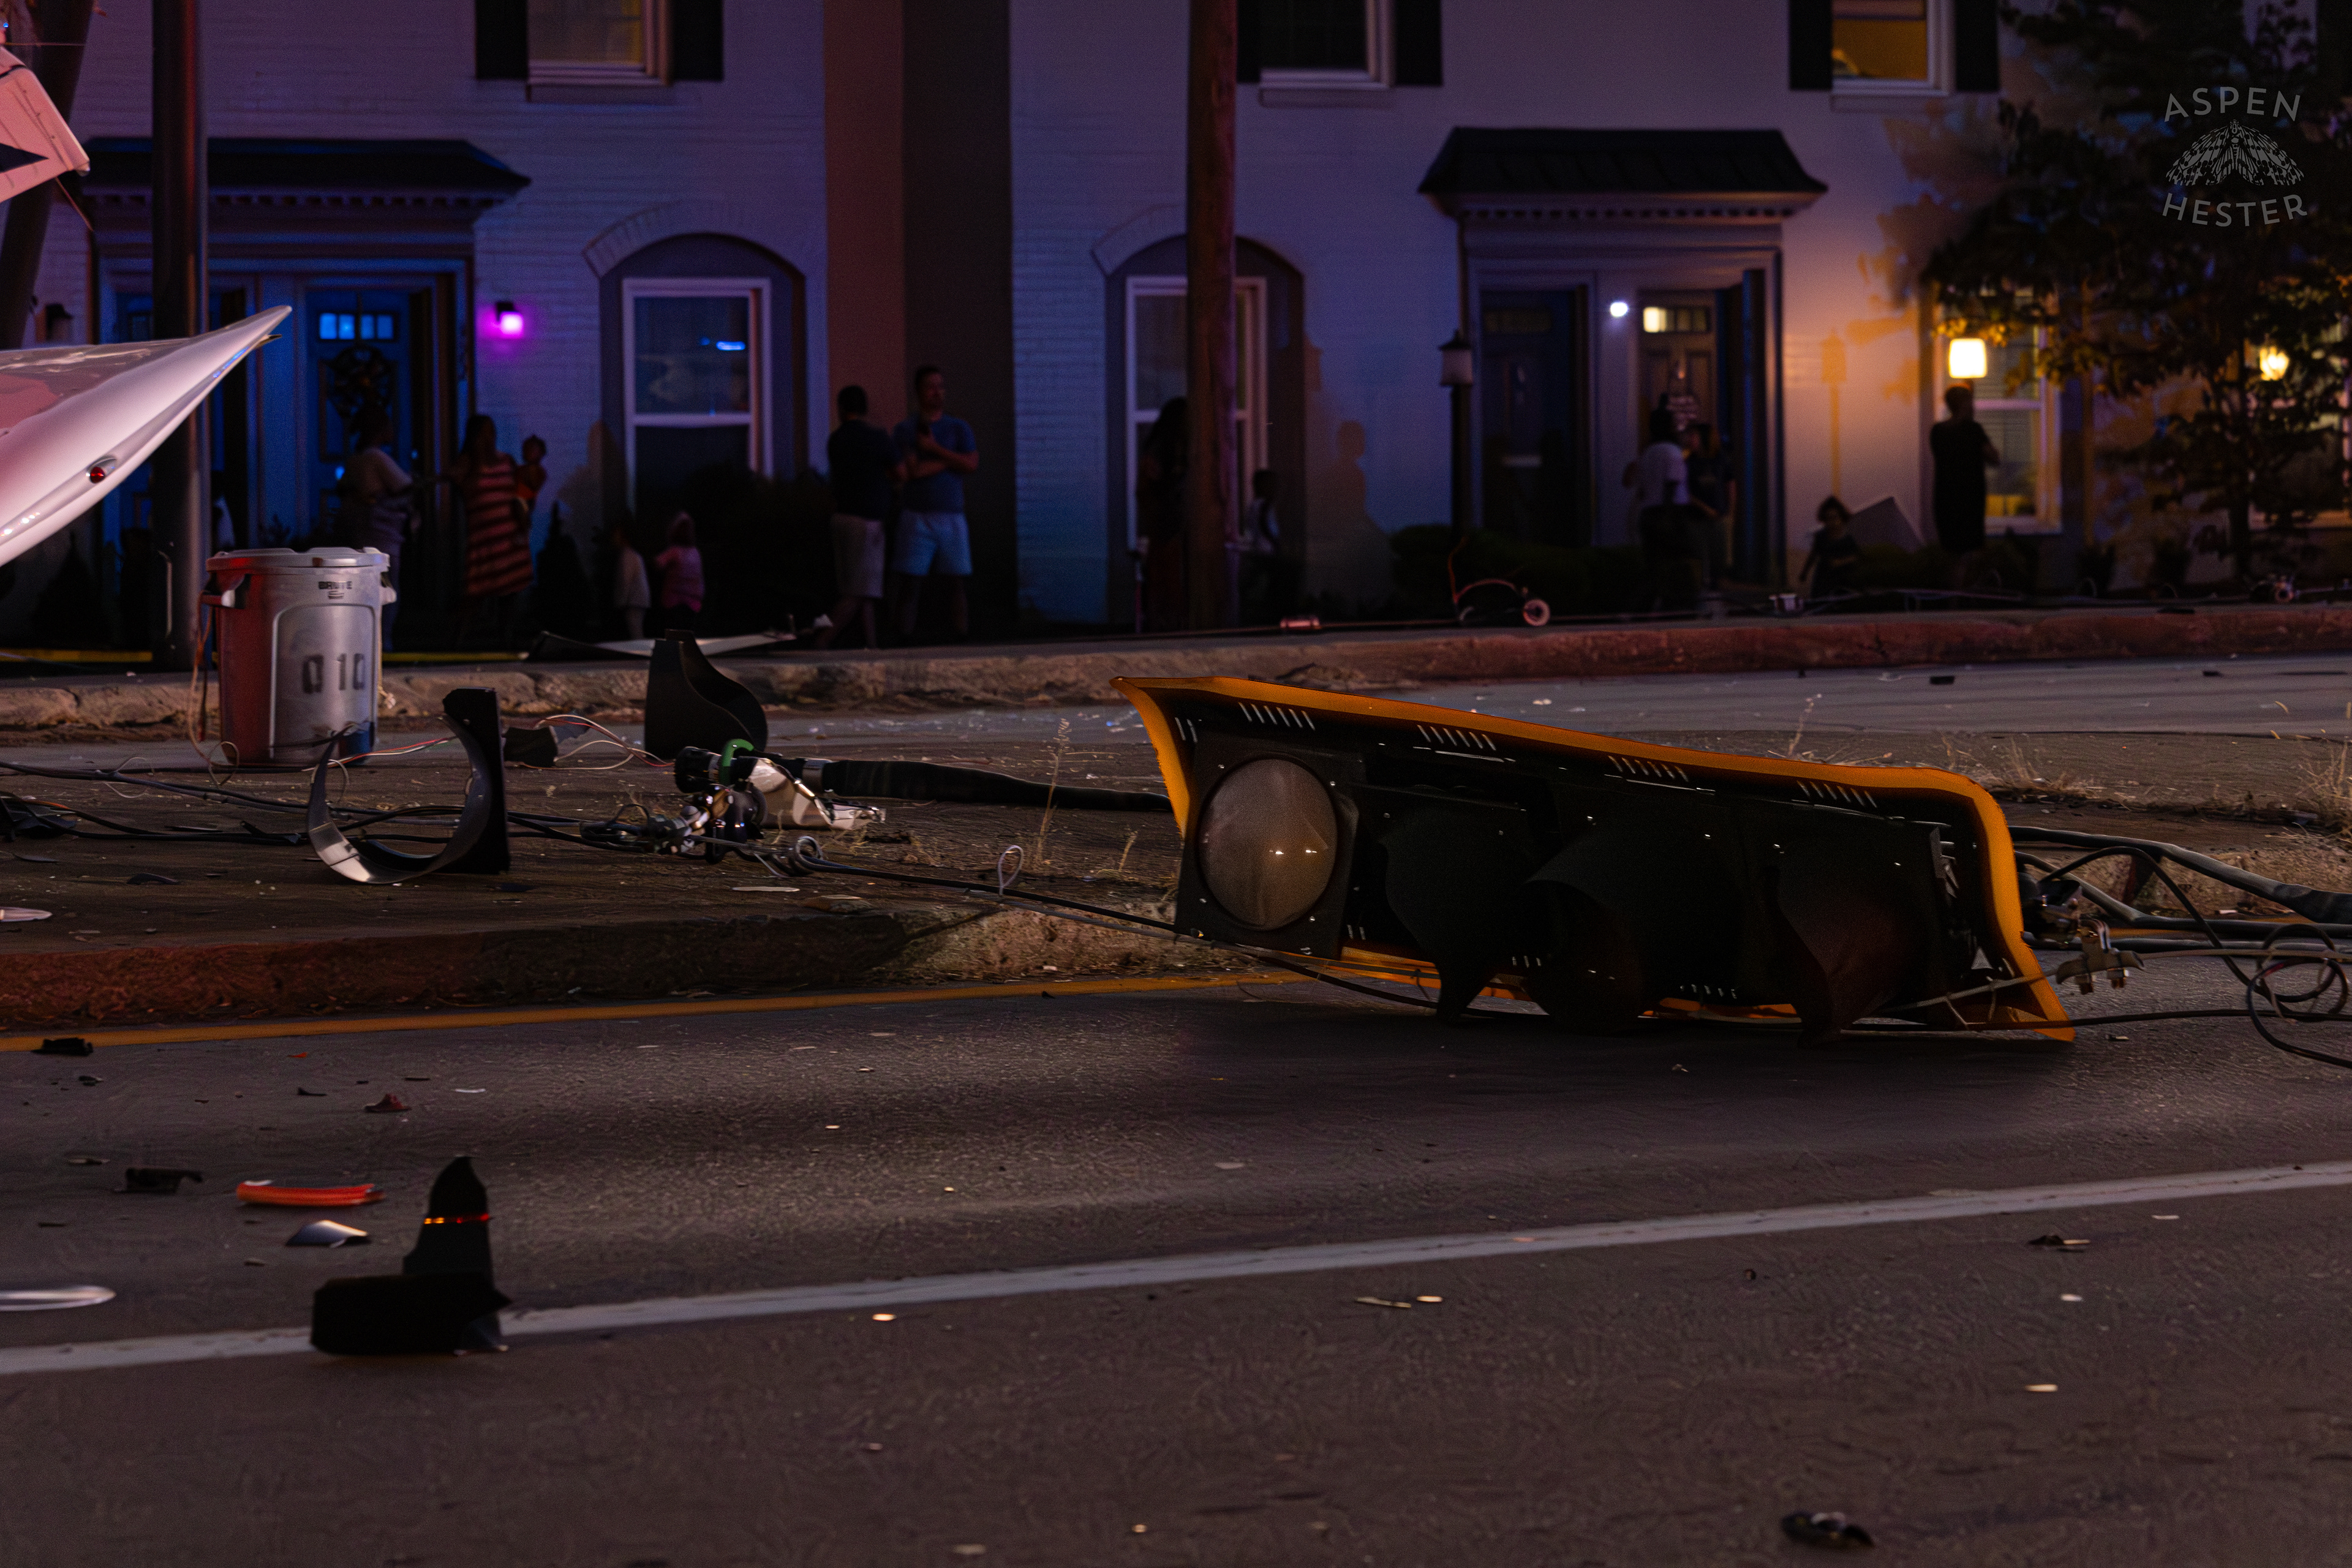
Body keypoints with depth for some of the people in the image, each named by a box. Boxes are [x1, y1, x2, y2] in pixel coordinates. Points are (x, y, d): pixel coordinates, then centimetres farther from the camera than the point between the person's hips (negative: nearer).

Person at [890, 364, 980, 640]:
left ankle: (962, 639, 0)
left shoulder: (959, 429, 11)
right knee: (910, 584, -5)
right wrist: (948, 461, -6)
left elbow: (972, 465, -3)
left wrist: (935, 449, -8)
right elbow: (905, 471, -9)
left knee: (957, 583, 0)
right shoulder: (904, 430, 5)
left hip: (950, 516, 2)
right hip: (916, 516, -2)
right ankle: (905, 641, -6)